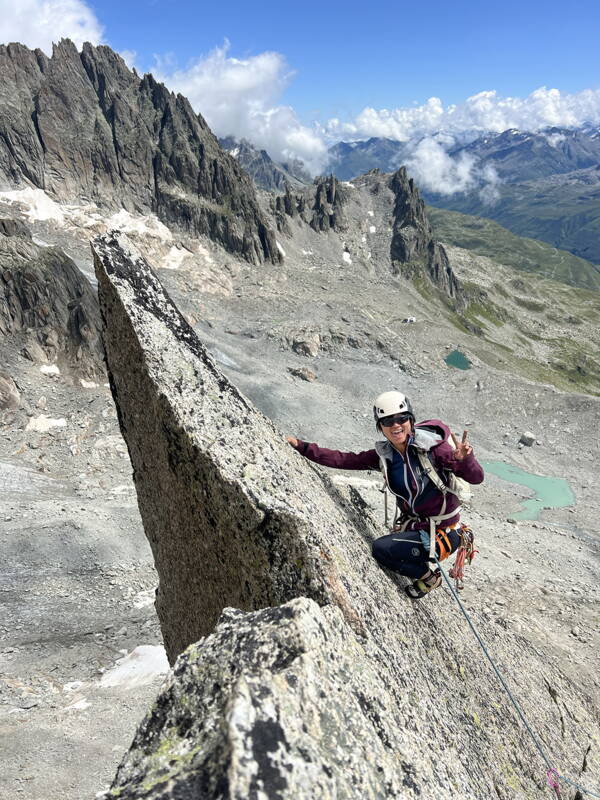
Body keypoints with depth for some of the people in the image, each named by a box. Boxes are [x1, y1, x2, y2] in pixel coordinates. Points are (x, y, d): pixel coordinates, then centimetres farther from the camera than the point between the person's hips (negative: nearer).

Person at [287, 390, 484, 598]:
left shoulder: (430, 445, -18)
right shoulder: (384, 455, -3)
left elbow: (476, 478, -19)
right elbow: (343, 459, -4)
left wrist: (464, 458, -41)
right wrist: (302, 447, -10)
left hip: (444, 532, -6)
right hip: (412, 525, 6)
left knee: (381, 548, -18)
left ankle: (429, 576, 6)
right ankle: (425, 567, 26)